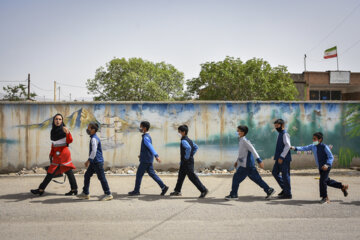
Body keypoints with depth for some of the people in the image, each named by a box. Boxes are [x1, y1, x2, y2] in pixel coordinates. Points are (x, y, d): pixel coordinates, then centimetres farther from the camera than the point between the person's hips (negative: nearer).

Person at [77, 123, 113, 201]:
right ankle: (85, 193, 22)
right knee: (87, 175, 13)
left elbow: (94, 151, -24)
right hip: (94, 162, 10)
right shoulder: (93, 138, 15)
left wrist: (89, 160, -23)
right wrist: (90, 160, 25)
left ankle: (108, 194, 4)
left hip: (97, 162, -10)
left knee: (101, 177, -4)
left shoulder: (94, 139, -16)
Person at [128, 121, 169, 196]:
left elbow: (151, 147, -28)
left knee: (139, 174, 2)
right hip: (148, 160, 9)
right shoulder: (147, 136, 14)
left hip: (145, 160, -9)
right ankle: (163, 187, 6)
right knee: (152, 174, 10)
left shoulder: (145, 137, -16)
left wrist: (156, 156, -37)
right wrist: (141, 155, 31)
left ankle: (136, 191, 12)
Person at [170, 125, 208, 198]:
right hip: (184, 162, 10)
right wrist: (191, 155, 17)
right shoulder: (189, 140, 13)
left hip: (187, 162, -10)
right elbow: (196, 147, 21)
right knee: (181, 175, 17)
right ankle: (177, 191, 27)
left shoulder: (184, 141, -17)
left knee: (192, 176, -7)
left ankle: (203, 190, -5)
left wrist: (187, 157, -24)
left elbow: (188, 148, -36)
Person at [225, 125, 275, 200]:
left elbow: (253, 150, -23)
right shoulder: (241, 140, 14)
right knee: (256, 179, 11)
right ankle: (269, 190, 14)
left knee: (236, 178, -2)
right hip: (247, 164, 9)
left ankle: (233, 195, 7)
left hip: (246, 165, -9)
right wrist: (237, 161, 29)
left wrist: (259, 161, -29)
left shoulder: (244, 140, -15)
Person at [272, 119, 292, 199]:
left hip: (284, 159, -10)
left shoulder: (285, 134, -13)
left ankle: (288, 194, 7)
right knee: (275, 172, 13)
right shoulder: (280, 134, 15)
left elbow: (287, 146, -22)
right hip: (280, 158, 10)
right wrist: (276, 156, 17)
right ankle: (284, 188, 23)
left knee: (285, 175, -3)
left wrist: (281, 157, -23)